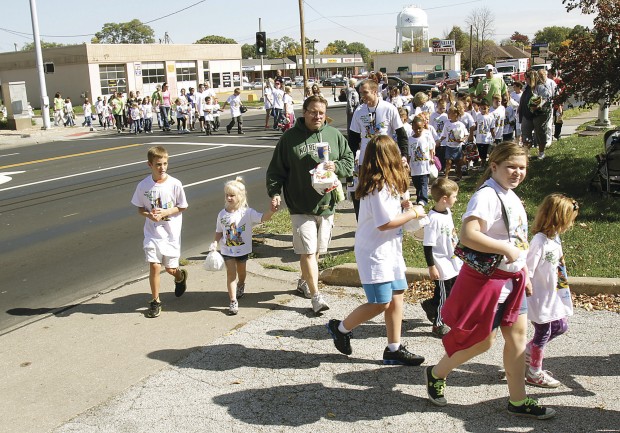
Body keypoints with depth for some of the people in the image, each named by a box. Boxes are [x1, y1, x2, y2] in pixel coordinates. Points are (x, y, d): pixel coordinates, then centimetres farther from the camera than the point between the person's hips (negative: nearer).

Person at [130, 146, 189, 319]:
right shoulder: (143, 186, -6)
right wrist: (149, 215, -17)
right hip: (152, 233, 1)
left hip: (171, 233, -1)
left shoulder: (175, 184, -11)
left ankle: (180, 276, 45)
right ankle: (155, 301, 12)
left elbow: (182, 207, -1)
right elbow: (140, 209, 4)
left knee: (171, 269, 7)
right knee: (154, 266, -6)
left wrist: (165, 212, -16)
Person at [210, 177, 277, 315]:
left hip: (243, 249, 0)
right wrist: (215, 243, -12)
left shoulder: (247, 212, -13)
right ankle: (233, 301, -1)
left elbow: (262, 218, -26)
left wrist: (271, 211, -45)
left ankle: (241, 285, 53)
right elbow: (219, 232, 4)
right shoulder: (222, 214, -5)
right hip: (227, 250, 0)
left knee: (241, 271, 20)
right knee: (231, 273, -5)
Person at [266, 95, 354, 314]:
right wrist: (274, 192, -12)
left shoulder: (334, 135, 4)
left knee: (317, 250, 17)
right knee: (307, 251, -6)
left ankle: (304, 282, 39)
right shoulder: (290, 137, -4)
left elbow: (349, 162, 9)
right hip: (301, 207, -3)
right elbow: (276, 169, 0)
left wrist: (336, 167, -12)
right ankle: (315, 296, 1)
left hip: (326, 204, 4)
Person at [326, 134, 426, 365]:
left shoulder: (385, 184, 9)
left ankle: (394, 349, 19)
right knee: (381, 303, -5)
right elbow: (384, 223, -23)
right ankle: (340, 328, 17)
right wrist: (413, 213, -13)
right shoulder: (378, 187, -21)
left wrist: (401, 205, 4)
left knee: (396, 296, 10)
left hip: (390, 250, 10)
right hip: (374, 253, -10)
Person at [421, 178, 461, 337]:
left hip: (453, 260, 9)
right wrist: (431, 267, -19)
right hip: (441, 264, -9)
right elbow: (428, 245, -22)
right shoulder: (433, 219, -25)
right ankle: (438, 325, 24)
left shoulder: (448, 212, 3)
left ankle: (431, 306, 38)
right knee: (443, 293, 5)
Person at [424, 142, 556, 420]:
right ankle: (436, 374, 24)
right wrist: (506, 249, -28)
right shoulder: (486, 196, -20)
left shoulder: (512, 198, 11)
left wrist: (524, 275, 20)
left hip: (512, 279, 9)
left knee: (517, 335, 10)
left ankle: (518, 401, 22)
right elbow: (467, 235, -33)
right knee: (482, 340, 1)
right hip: (486, 279, -9)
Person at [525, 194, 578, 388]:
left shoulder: (555, 237, 3)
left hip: (554, 297, 9)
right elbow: (527, 272, -24)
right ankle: (534, 374, 25)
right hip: (541, 299, -9)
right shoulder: (540, 241, -25)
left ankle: (528, 351, 35)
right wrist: (524, 295, -21)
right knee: (543, 334, 6)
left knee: (560, 327, 20)